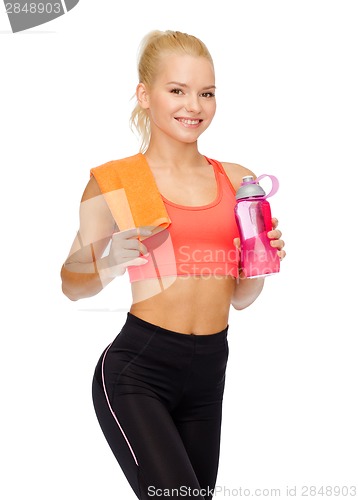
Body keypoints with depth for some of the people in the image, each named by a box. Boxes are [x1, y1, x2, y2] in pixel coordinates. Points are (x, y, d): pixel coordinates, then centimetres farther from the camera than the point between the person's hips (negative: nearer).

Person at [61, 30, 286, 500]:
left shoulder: (237, 180, 10)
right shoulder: (116, 179, -3)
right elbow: (73, 284, 1)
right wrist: (110, 262, -19)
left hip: (208, 373, 5)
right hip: (136, 372, -5)